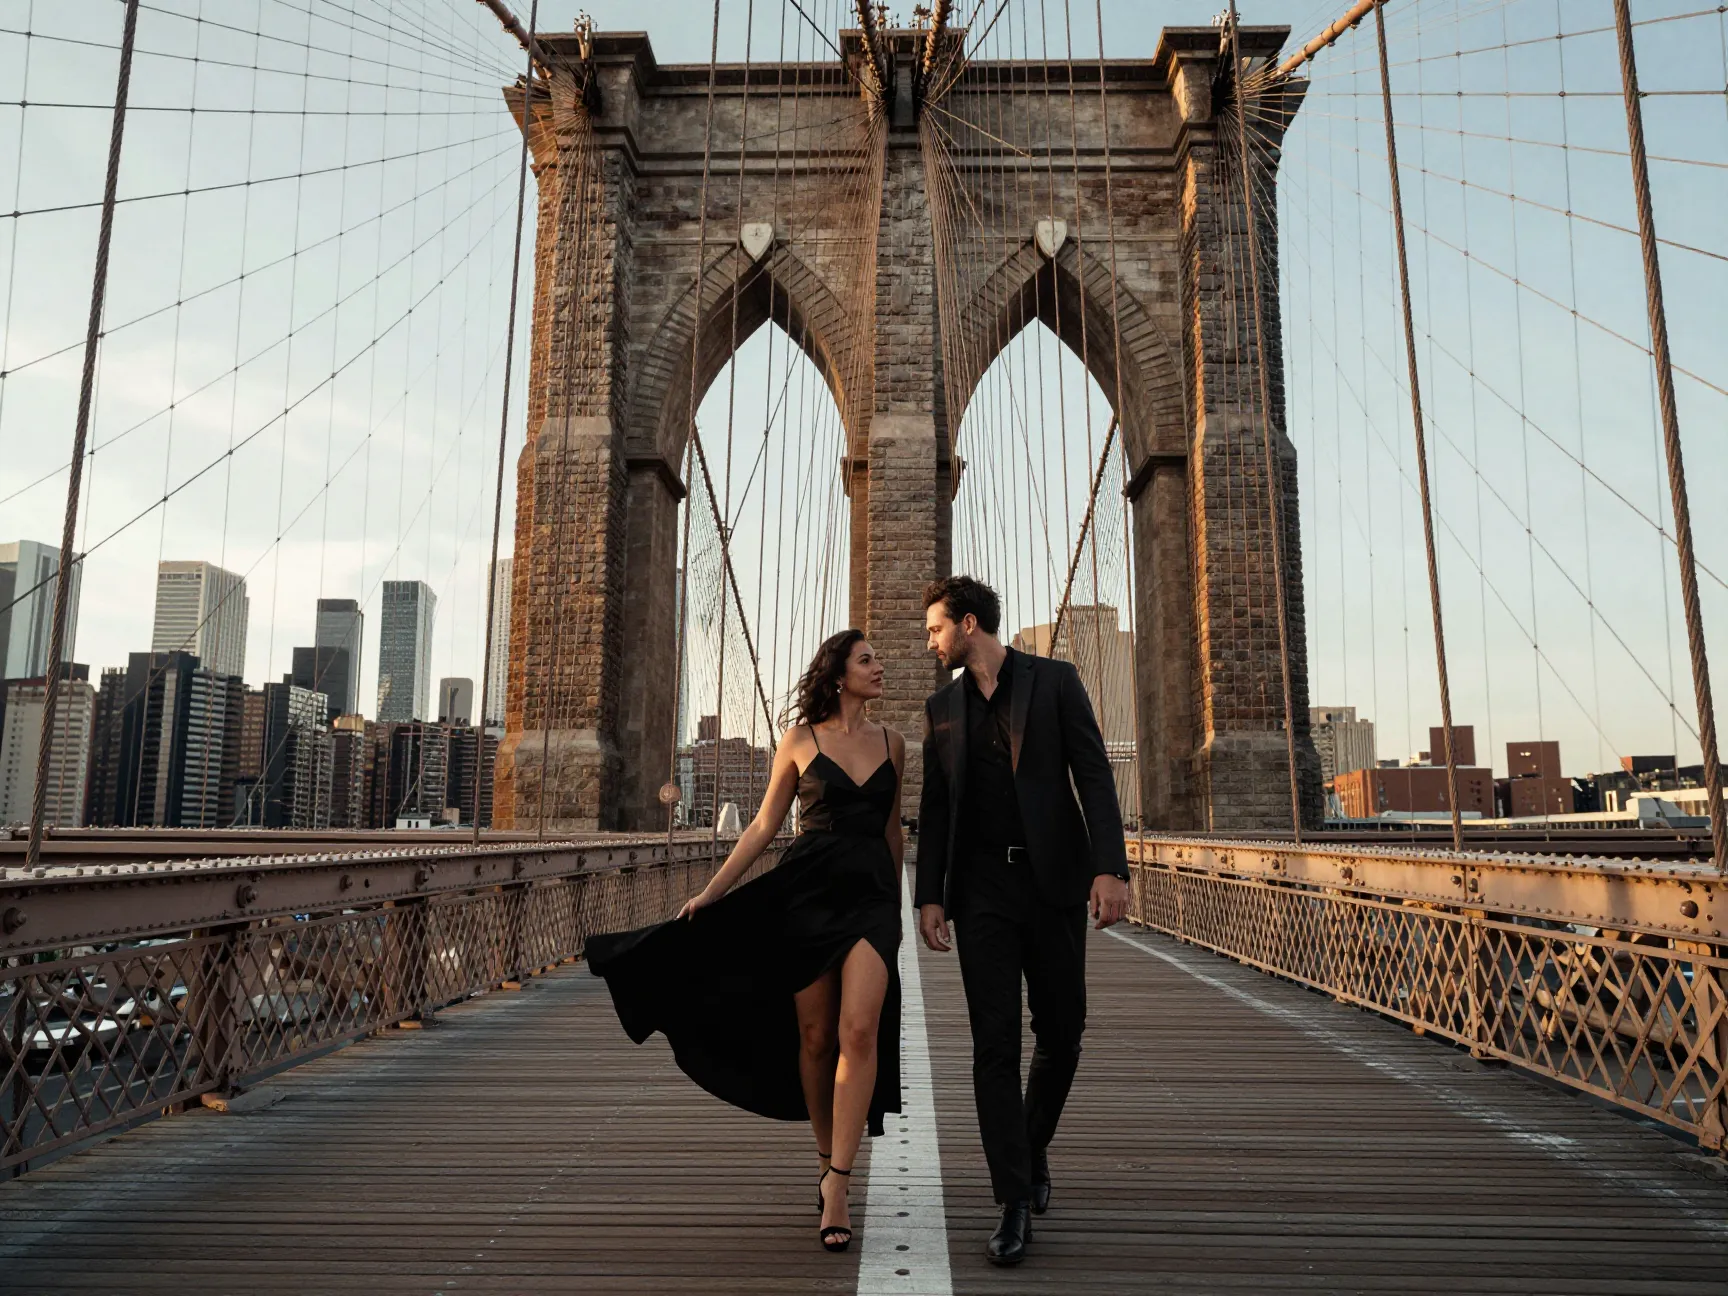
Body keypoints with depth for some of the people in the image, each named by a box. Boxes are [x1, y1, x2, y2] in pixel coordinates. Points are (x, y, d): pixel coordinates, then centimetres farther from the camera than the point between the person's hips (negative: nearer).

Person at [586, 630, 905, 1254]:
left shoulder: (891, 743, 9)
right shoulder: (800, 740, 2)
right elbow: (764, 826, 5)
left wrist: (895, 904, 21)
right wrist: (710, 892, 2)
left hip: (870, 894, 1)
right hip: (807, 890, -1)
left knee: (859, 1031, -15)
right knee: (814, 1037, 6)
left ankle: (836, 1184, -9)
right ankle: (826, 1160, 27)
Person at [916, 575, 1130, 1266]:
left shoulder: (1054, 680, 3)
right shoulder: (941, 707, 12)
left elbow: (1093, 776, -3)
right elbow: (934, 809, 12)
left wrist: (1110, 868, -14)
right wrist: (929, 896, 3)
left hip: (1053, 881, -1)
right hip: (981, 891, 2)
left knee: (1061, 1032, 8)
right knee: (994, 1044, -2)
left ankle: (1032, 1148, 34)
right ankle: (1015, 1202, 5)